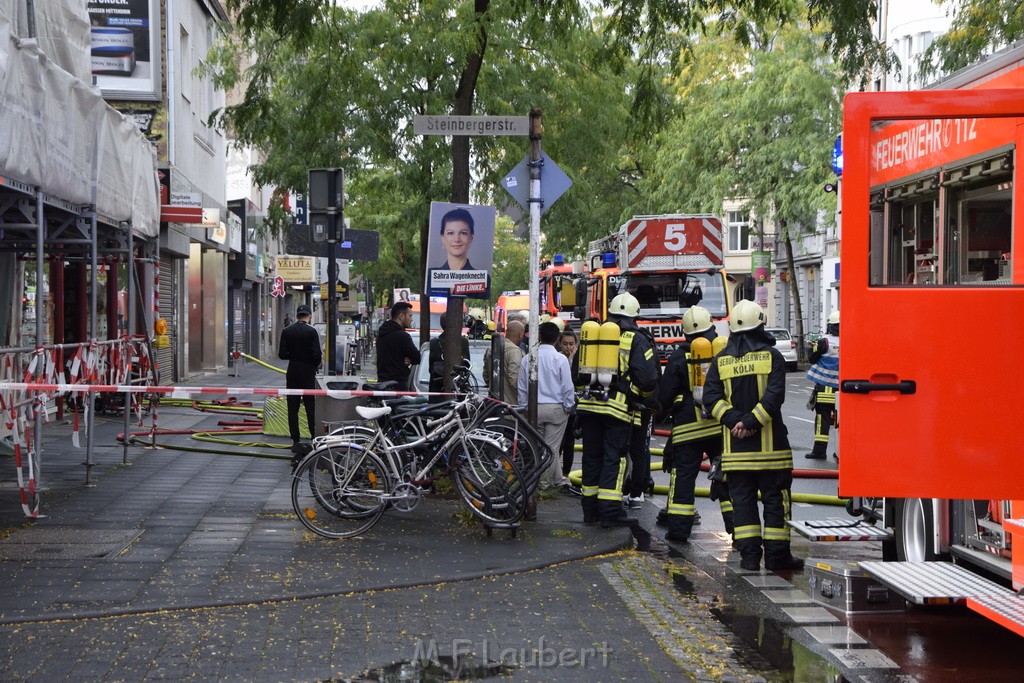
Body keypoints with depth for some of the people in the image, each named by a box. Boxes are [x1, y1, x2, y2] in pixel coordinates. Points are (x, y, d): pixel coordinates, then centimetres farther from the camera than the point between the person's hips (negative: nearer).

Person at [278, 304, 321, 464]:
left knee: (292, 409, 6)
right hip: (308, 372, -3)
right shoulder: (311, 331, -10)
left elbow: (282, 354, -2)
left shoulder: (286, 331, 0)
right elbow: (317, 354, -14)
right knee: (311, 407, 4)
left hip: (292, 373, 3)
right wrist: (316, 364, 6)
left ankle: (296, 441, 6)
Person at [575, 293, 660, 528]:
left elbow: (577, 372, 18)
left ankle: (590, 509, 16)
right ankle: (610, 510, -7)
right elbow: (647, 377, -8)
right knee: (615, 458, -2)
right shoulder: (636, 341, -3)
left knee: (592, 457, 11)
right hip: (619, 408, -5)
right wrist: (651, 401, 9)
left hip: (589, 405, 5)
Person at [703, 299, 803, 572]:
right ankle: (776, 554, 5)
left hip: (735, 446, 3)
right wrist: (751, 422, -15)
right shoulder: (771, 356, -4)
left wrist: (734, 420, -9)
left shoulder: (721, 360, 6)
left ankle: (749, 554, 5)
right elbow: (774, 395, -16)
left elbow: (711, 397, -3)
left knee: (742, 499, 8)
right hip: (769, 445, -3)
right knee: (775, 498, 4)